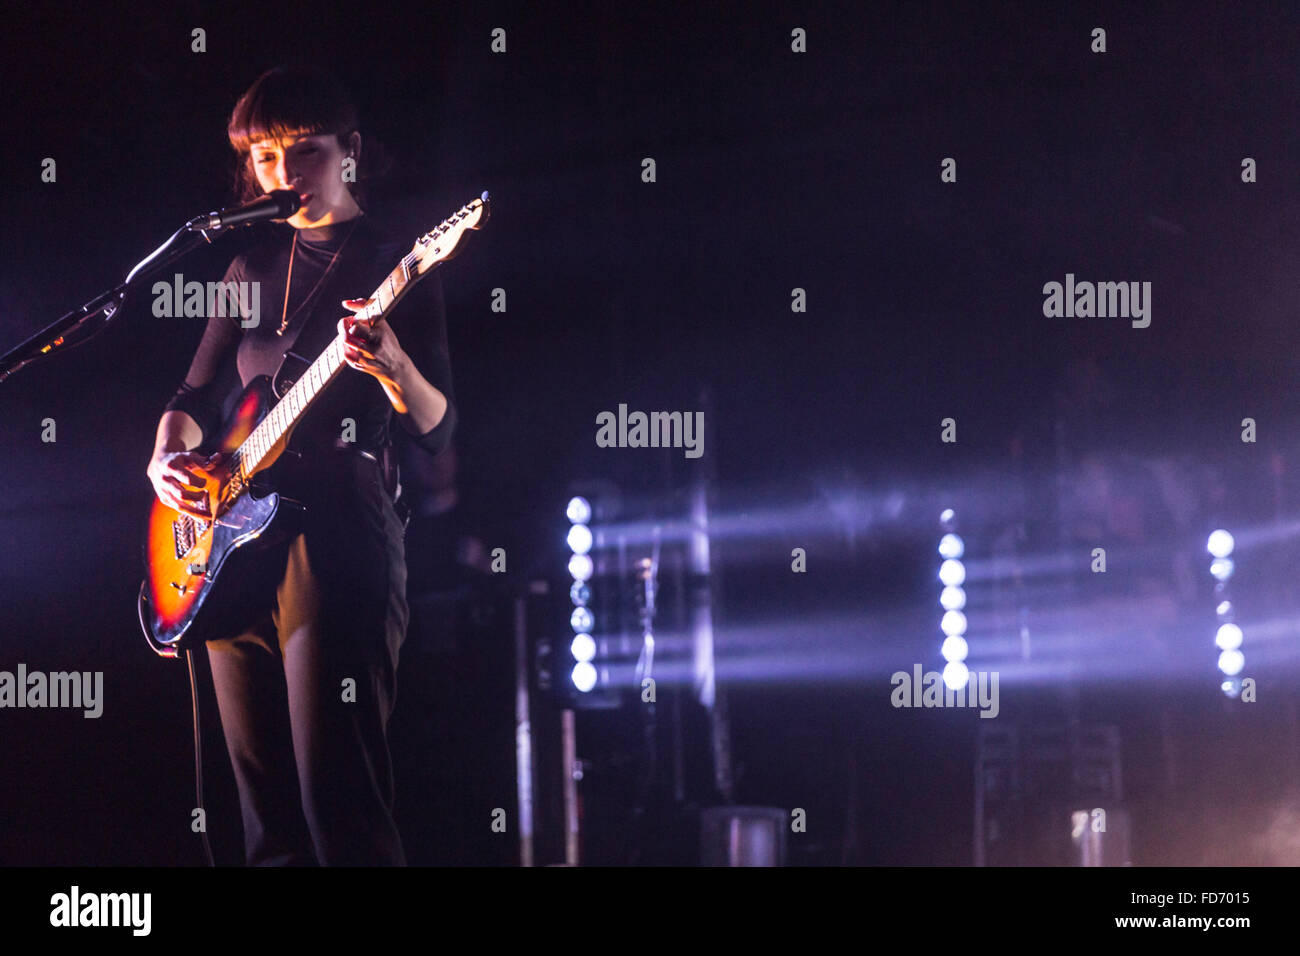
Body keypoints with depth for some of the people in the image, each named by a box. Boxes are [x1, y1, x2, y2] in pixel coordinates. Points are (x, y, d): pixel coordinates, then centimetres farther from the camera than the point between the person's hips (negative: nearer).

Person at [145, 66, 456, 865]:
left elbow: (437, 430, -5)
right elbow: (198, 395, 21)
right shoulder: (257, 263, 19)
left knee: (341, 809, -16)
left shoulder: (393, 264, 2)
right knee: (268, 820, 7)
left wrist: (393, 366, -26)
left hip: (336, 542, -7)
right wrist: (166, 457, 0)